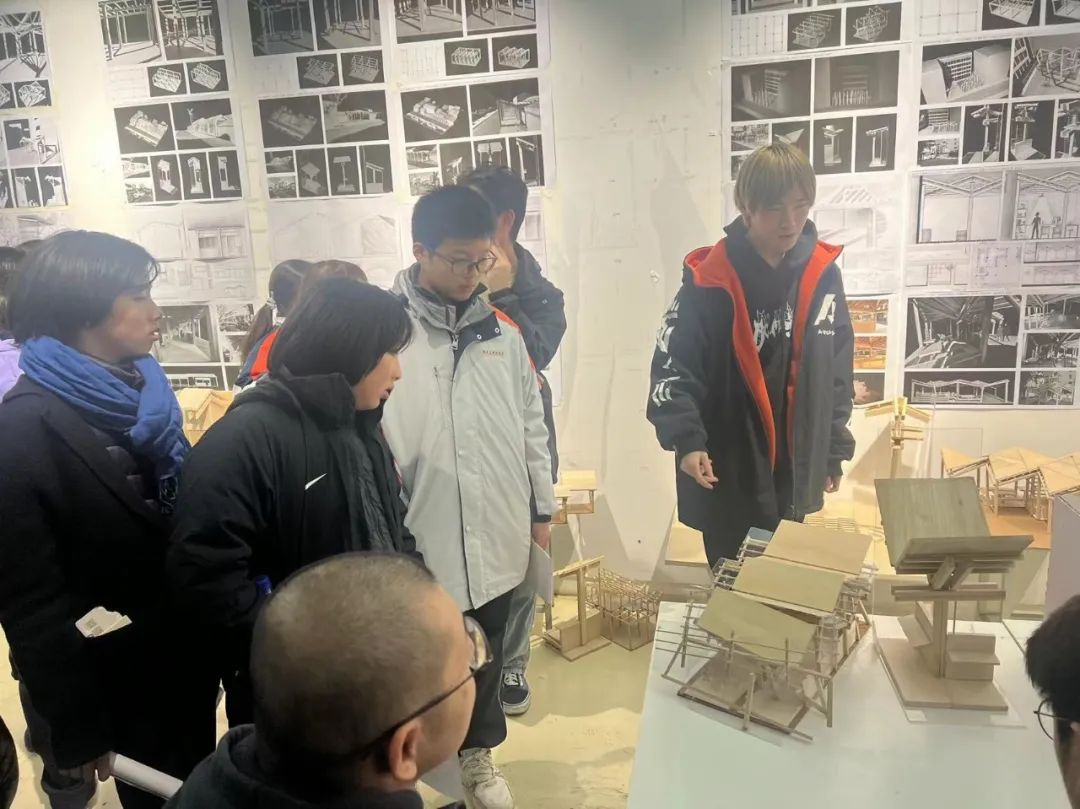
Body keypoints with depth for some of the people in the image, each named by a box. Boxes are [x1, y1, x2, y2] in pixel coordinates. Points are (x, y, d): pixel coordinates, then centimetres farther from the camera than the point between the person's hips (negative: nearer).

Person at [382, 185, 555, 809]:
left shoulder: (502, 332, 4)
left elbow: (532, 425, 10)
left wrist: (542, 508, 12)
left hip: (497, 533, 5)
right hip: (422, 540, -4)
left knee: (486, 658, 21)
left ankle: (477, 752, 43)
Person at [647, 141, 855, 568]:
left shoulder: (823, 274, 0)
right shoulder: (710, 281, -14)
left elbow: (837, 374, 9)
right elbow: (672, 367, -13)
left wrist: (834, 449, 11)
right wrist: (686, 439, -26)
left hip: (794, 471, 5)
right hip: (727, 474, -4)